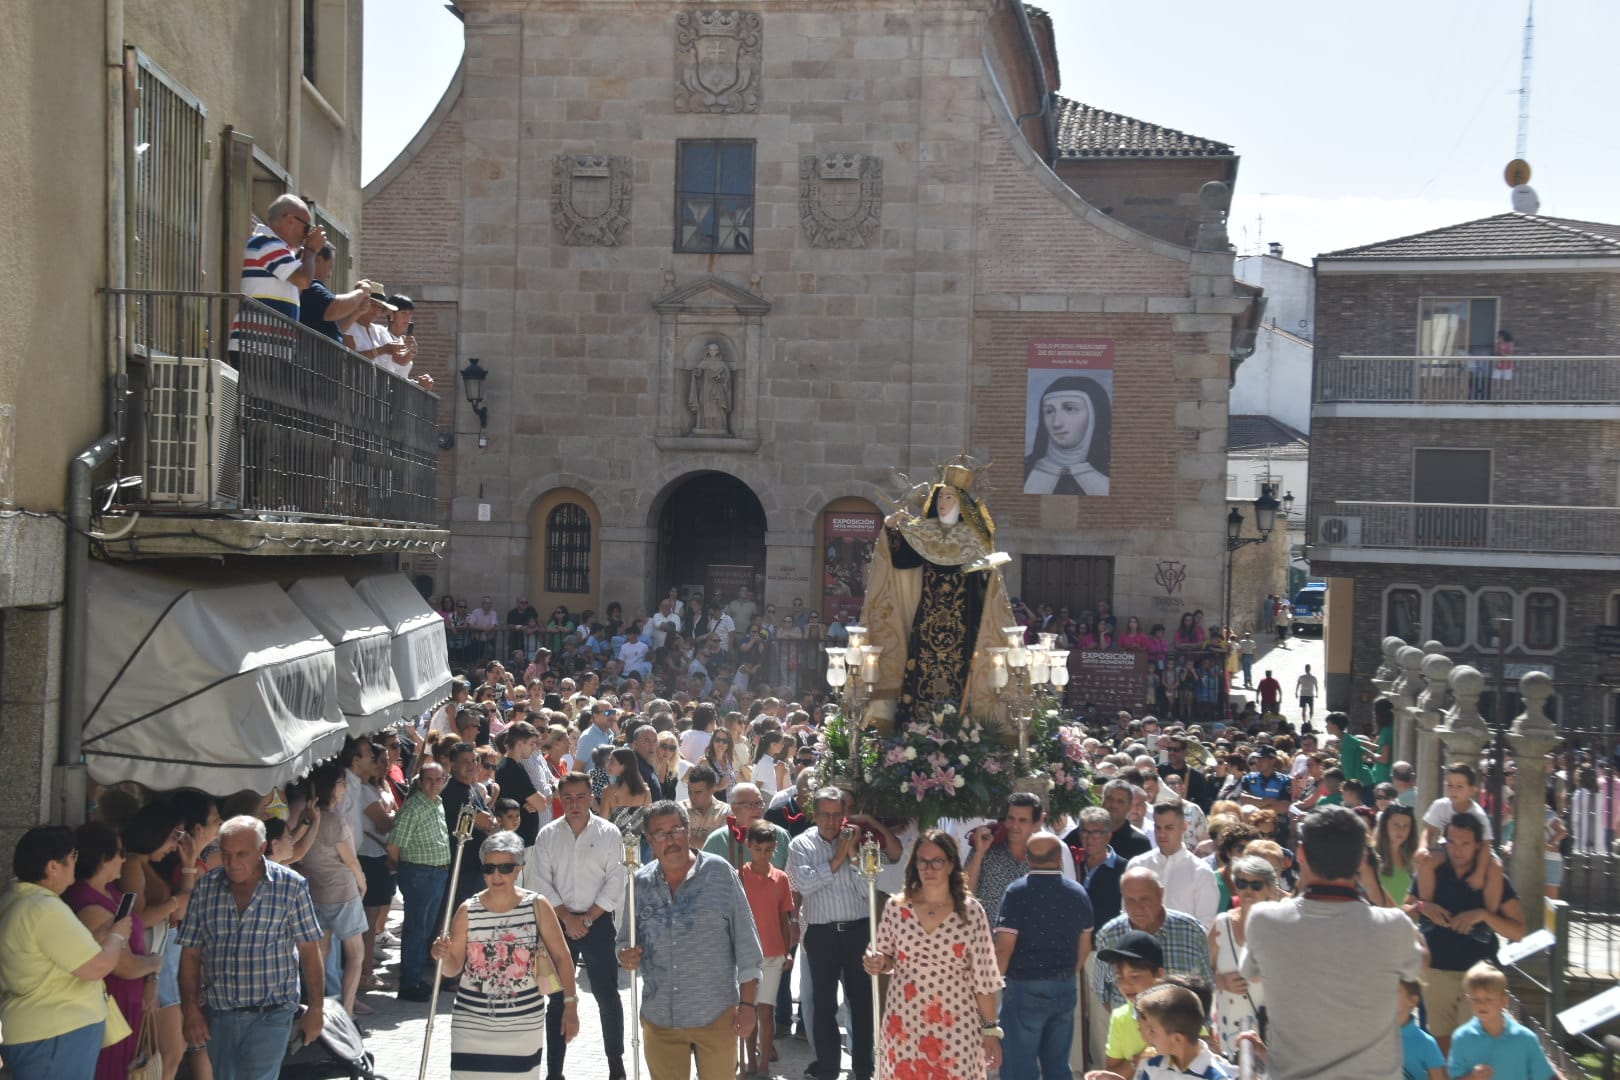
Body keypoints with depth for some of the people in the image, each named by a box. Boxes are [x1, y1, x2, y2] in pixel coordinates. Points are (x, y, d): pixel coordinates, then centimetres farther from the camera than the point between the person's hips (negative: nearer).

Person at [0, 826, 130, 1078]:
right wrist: (117, 936, -1)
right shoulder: (46, 910, -21)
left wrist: (102, 937, 13)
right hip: (54, 1037, -10)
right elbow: (97, 967, -19)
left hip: (36, 1031, 10)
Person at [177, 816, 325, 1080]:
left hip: (269, 1015, -4)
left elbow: (309, 951, -3)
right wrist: (191, 1009, -1)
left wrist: (316, 1009, -3)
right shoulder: (206, 887, 2)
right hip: (218, 1015, 4)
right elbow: (191, 952, 5)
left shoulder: (291, 886, -5)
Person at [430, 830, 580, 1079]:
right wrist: (443, 956, -19)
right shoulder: (468, 911, -4)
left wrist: (571, 1005, -3)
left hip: (524, 1022, 0)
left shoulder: (537, 905, -6)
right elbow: (454, 968, 3)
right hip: (472, 1021, 0)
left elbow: (561, 957, 0)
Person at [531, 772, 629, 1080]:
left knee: (607, 994, 2)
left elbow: (615, 883, -6)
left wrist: (587, 919, -10)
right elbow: (542, 883, -1)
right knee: (557, 997, 6)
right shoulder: (547, 835, 2)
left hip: (598, 921, -2)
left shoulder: (609, 833, -3)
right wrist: (568, 918, -9)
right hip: (558, 922, 2)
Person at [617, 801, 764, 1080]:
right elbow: (625, 941, 14)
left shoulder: (719, 873, -7)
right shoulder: (640, 884, 3)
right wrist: (625, 957, -10)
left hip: (717, 1015, -3)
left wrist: (747, 1003, -7)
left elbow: (745, 941, -5)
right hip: (659, 1020, 3)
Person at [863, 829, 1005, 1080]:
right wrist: (879, 963, -11)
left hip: (956, 1027, -1)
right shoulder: (896, 907, 0)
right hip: (904, 1024, 2)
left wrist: (991, 1029, -2)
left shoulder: (971, 911, -4)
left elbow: (984, 977, -2)